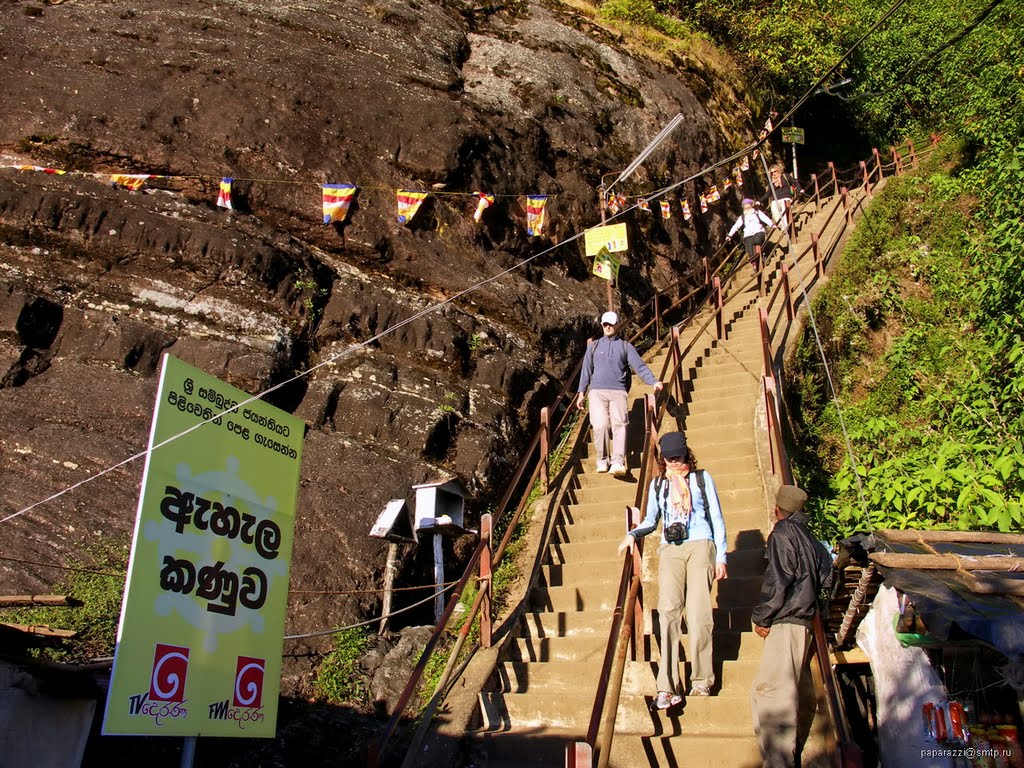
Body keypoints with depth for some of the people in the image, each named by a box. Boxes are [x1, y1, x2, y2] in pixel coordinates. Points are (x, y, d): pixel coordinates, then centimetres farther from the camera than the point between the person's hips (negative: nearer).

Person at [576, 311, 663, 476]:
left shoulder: (626, 346, 13)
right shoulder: (594, 347, 16)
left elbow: (640, 366, 5)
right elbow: (586, 370, 17)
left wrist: (653, 382, -10)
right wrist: (581, 392, 11)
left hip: (618, 392, 0)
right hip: (597, 391, 0)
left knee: (619, 424, -15)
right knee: (600, 425, -13)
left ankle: (618, 462, -22)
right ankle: (602, 460, 1)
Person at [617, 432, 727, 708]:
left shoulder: (702, 478, 12)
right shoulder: (657, 484, 17)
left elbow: (716, 518, 11)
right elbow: (651, 520, 23)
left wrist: (721, 556, 5)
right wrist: (633, 534, 2)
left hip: (700, 546, -1)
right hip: (670, 551, 1)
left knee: (698, 613, -8)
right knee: (668, 611, -13)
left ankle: (701, 681, 6)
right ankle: (668, 687, -16)